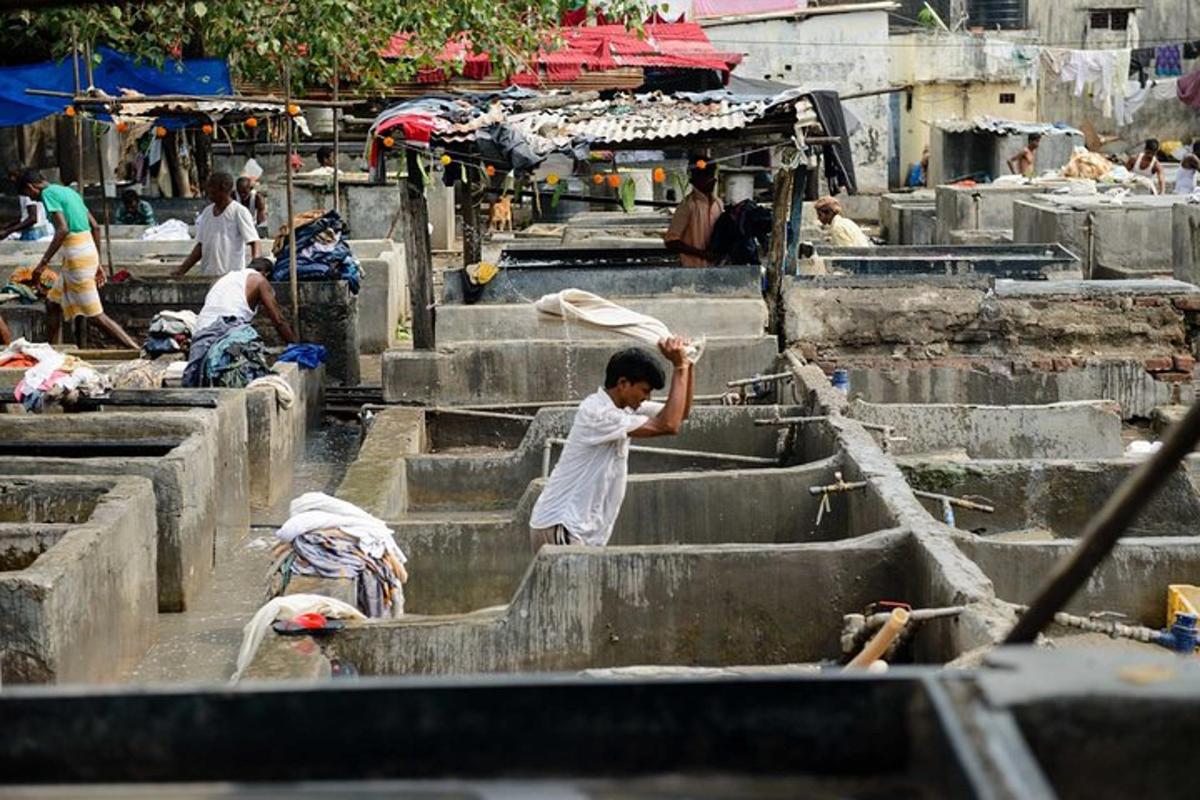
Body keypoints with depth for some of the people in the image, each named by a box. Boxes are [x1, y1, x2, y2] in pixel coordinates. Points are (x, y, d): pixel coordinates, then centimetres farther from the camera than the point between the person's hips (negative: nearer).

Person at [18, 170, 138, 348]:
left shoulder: (48, 193, -8)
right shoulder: (69, 191, 19)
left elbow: (63, 229, -20)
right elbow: (95, 226, 17)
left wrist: (43, 263, -19)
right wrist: (97, 264, 21)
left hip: (77, 258, -9)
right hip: (89, 252, 9)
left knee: (95, 315, -8)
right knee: (52, 303, 19)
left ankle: (136, 351, -12)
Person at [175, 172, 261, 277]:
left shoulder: (239, 212, -5)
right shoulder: (207, 212, 14)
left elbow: (253, 241, -10)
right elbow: (201, 246, 18)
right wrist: (182, 270, 13)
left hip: (232, 274, -6)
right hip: (207, 275, 6)